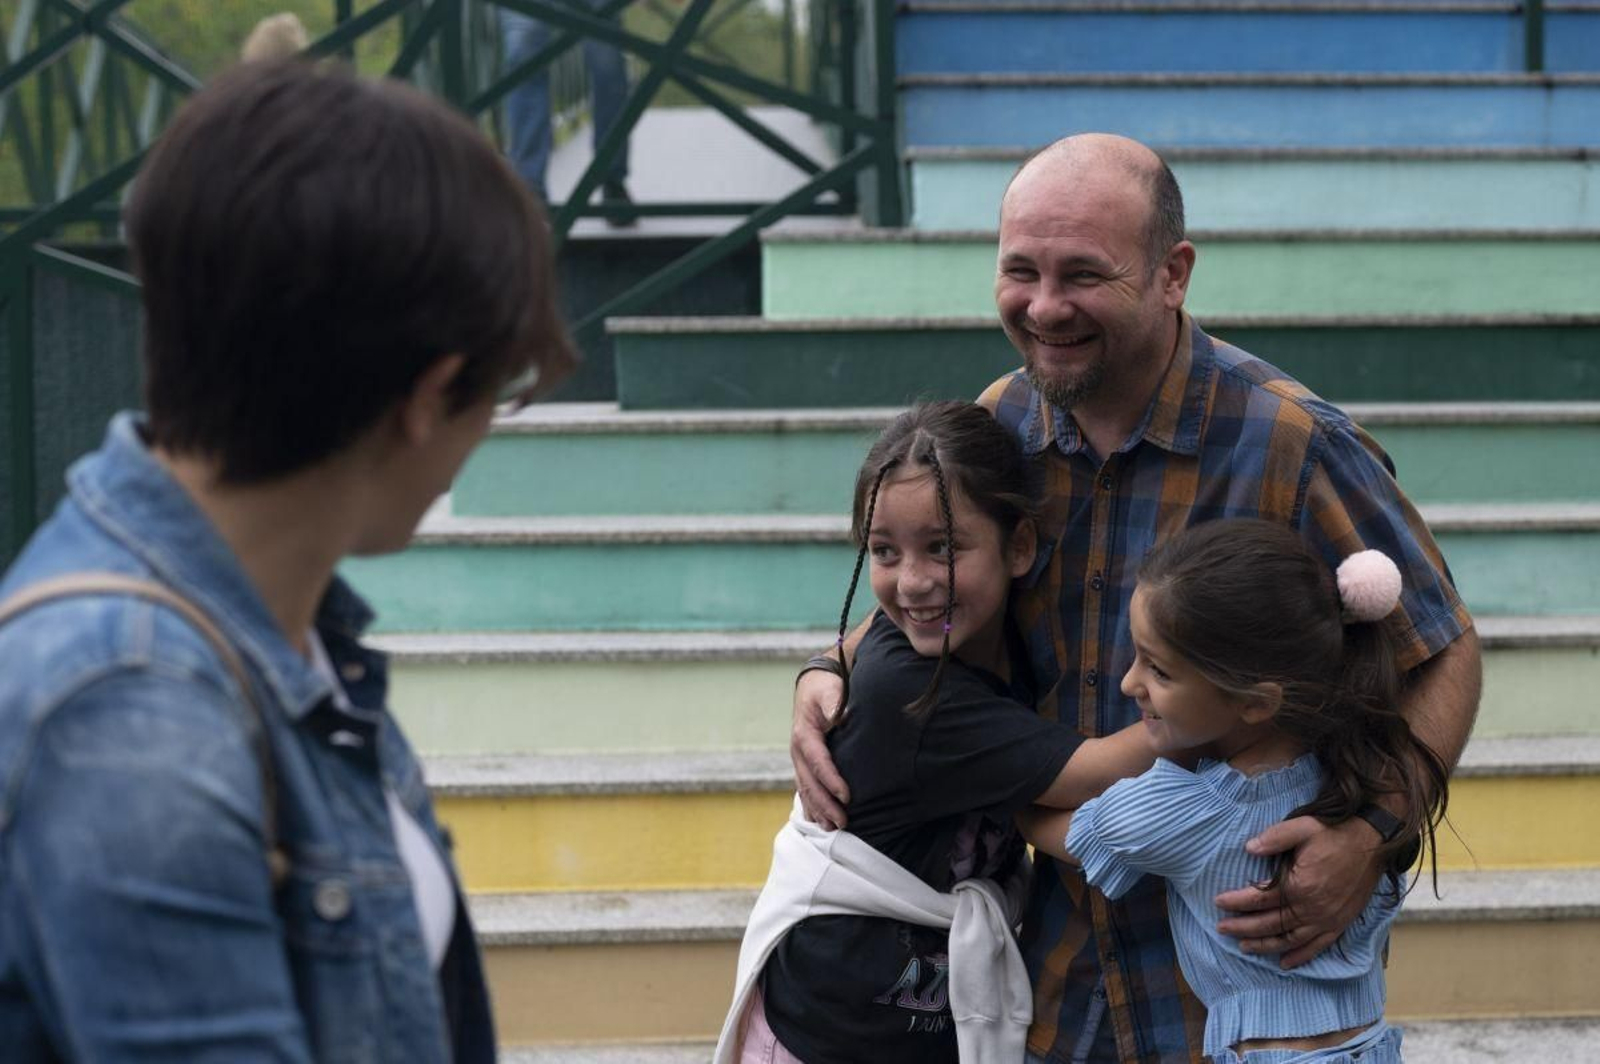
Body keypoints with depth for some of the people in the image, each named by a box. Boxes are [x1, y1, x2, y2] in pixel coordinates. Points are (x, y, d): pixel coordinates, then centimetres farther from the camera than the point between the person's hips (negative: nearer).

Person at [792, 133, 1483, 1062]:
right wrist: (828, 679, -6)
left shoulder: (1291, 446, -19)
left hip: (1249, 941, -5)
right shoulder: (1002, 423, -1)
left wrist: (1373, 837, -26)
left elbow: (1443, 655, -11)